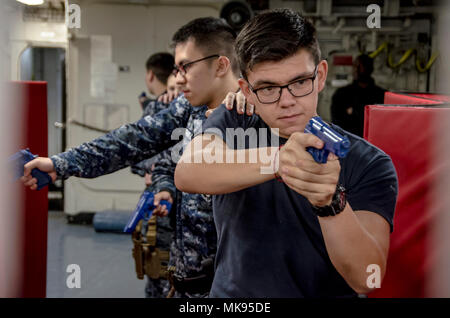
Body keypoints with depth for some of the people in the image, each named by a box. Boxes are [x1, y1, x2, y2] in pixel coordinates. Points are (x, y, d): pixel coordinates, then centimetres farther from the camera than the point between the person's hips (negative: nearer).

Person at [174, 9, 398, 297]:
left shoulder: (369, 164, -6)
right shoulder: (231, 123, 0)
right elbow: (186, 175, -20)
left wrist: (331, 203, -32)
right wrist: (277, 160, -34)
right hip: (231, 293, 2)